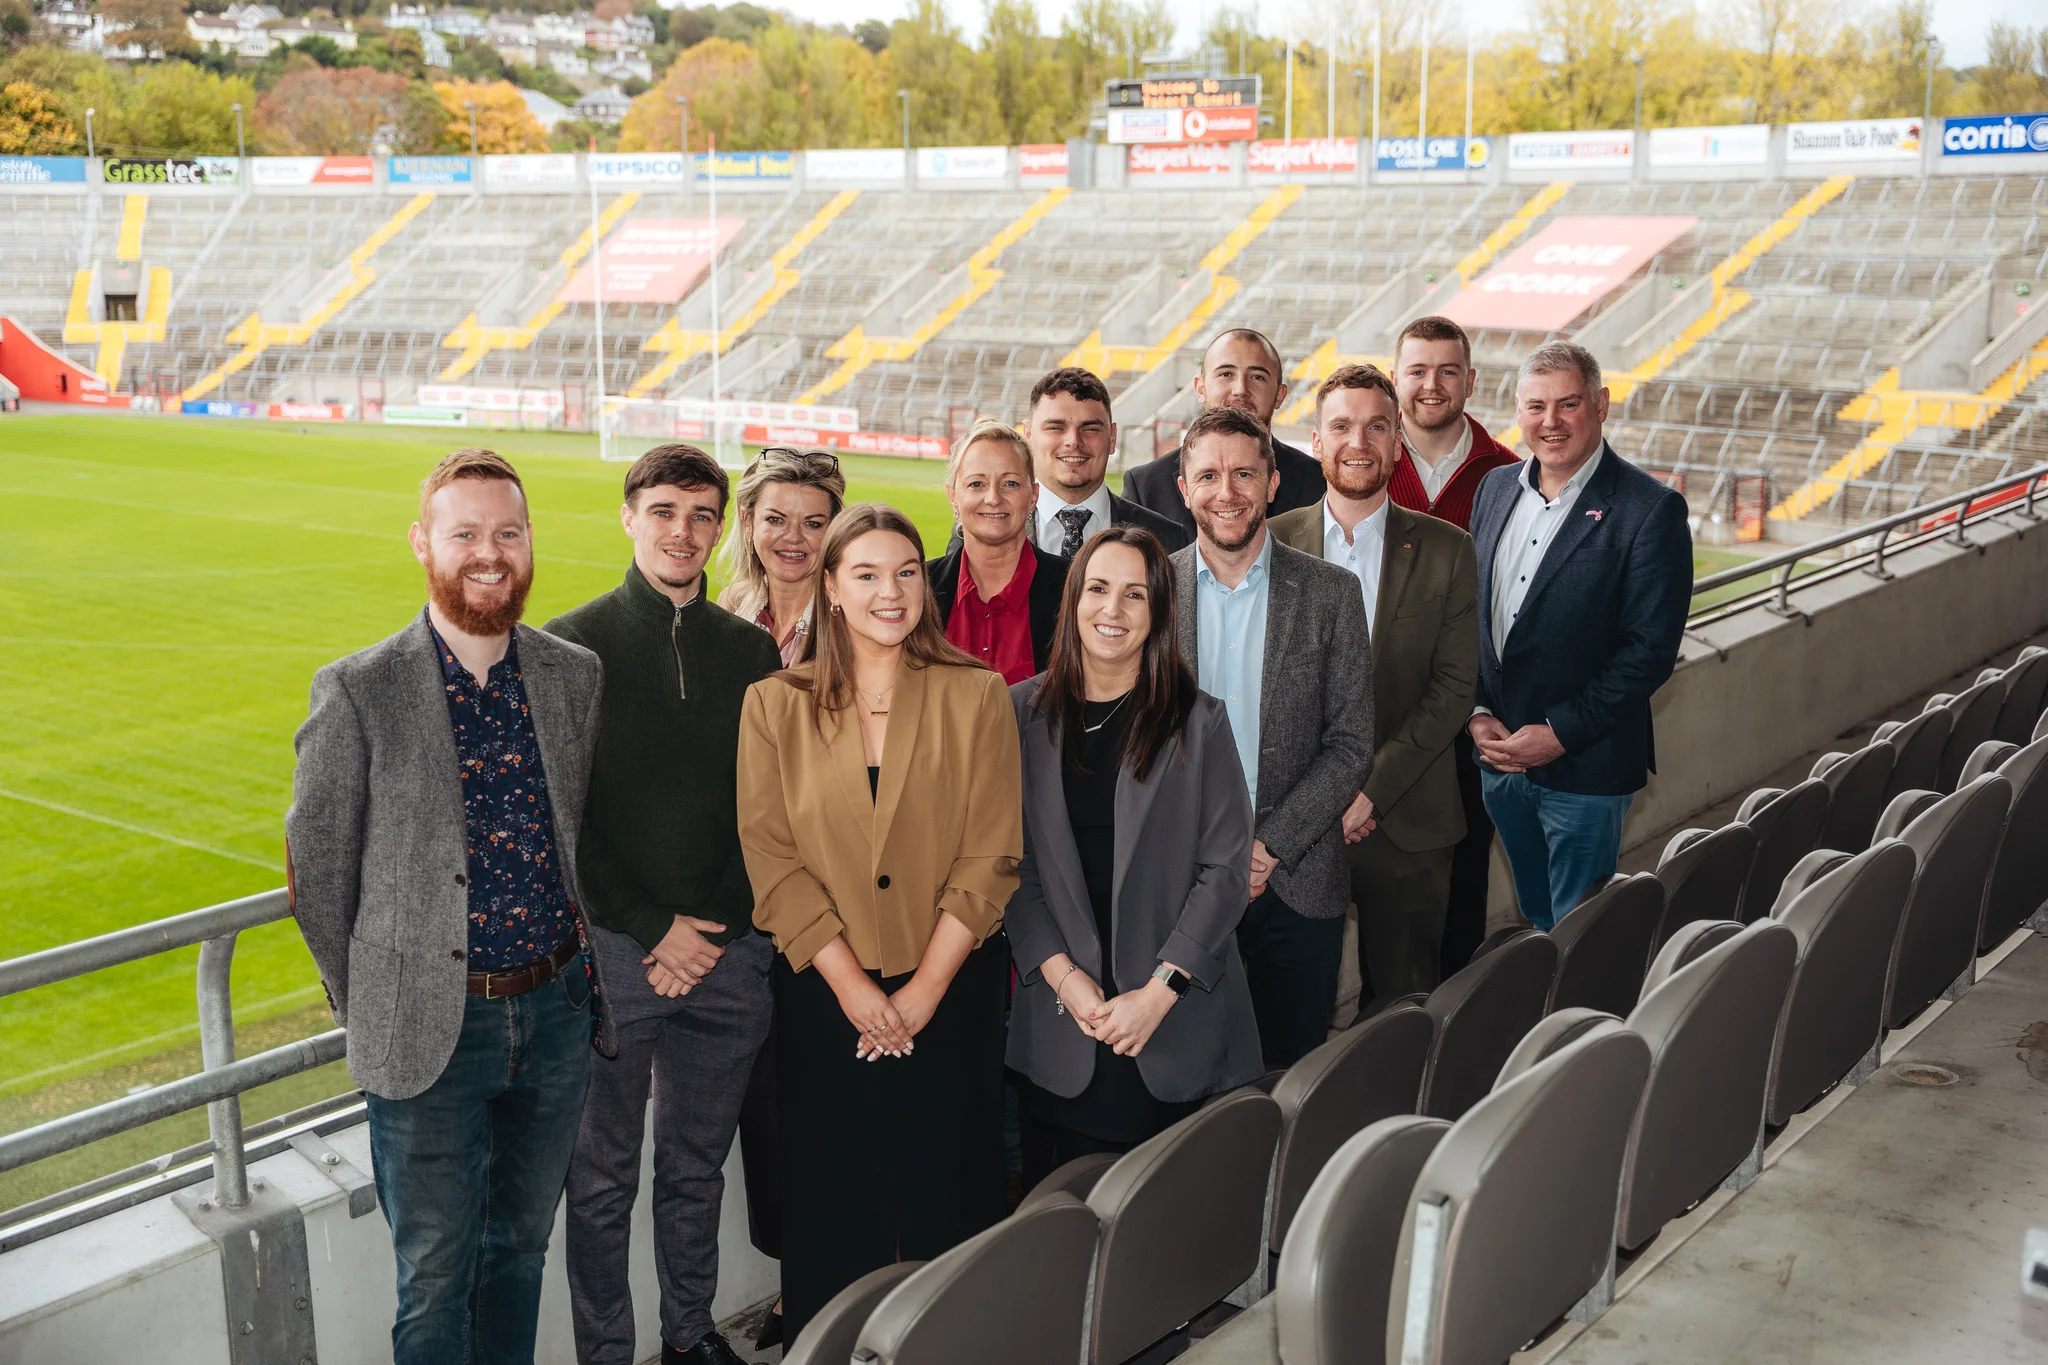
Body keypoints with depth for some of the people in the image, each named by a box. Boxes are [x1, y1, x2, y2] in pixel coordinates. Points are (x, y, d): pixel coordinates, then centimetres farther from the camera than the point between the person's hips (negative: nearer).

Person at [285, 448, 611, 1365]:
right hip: (432, 1027, -3)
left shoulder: (577, 675, 1)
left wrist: (580, 967, 10)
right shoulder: (357, 693, -11)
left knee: (521, 1245, 20)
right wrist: (368, 1011, 2)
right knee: (435, 1278, 8)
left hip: (557, 1007, 4)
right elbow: (317, 867, -3)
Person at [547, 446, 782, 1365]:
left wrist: (716, 925, -4)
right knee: (603, 1175, 8)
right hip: (612, 946, -3)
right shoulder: (573, 645, -4)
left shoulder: (751, 651, 5)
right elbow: (560, 814, -6)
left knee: (699, 1162, 16)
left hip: (730, 948, 3)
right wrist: (653, 930, -10)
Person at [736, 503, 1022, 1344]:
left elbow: (991, 857, -5)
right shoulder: (774, 706, 1)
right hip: (822, 995, 1)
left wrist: (923, 989, -11)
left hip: (952, 991, 0)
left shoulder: (976, 698, -1)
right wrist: (853, 985, -11)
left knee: (949, 1194, 9)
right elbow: (771, 859, -5)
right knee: (830, 1201, 10)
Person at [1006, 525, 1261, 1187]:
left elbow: (1226, 868, -3)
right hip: (1060, 1019, 1)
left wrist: (1160, 991, -11)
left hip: (1179, 1031, -1)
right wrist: (1059, 972, -8)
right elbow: (1010, 861, 3)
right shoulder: (1023, 712, 5)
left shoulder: (1199, 722, 0)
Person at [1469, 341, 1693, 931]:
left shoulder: (1650, 510, -12)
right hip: (1499, 754, 6)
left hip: (1585, 766, -5)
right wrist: (1477, 713, -3)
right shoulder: (1496, 489, 7)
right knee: (1535, 922, 20)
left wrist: (1561, 733, -18)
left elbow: (1651, 649, -16)